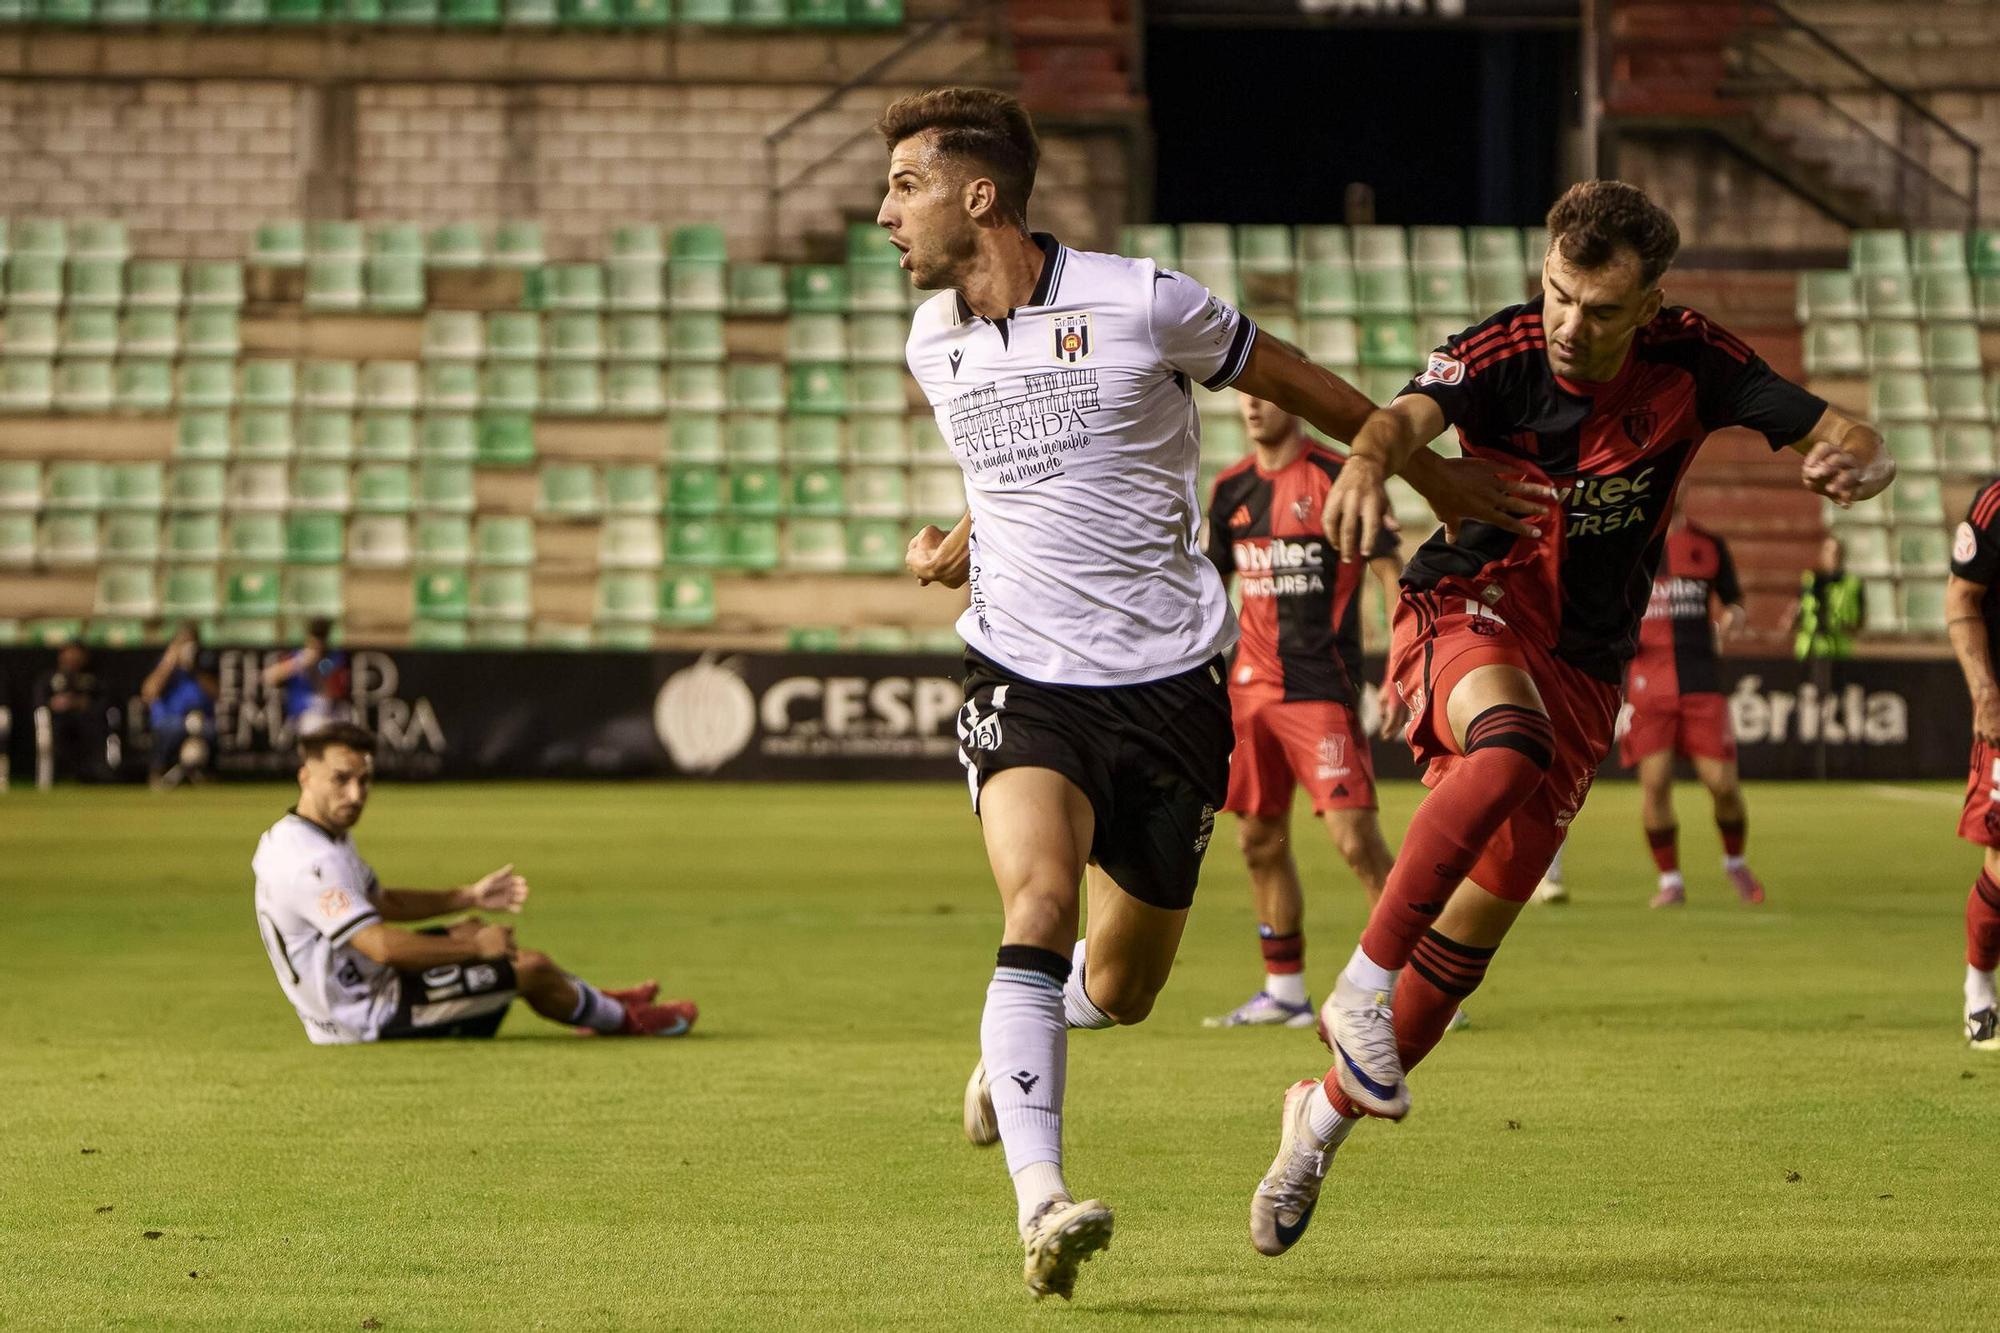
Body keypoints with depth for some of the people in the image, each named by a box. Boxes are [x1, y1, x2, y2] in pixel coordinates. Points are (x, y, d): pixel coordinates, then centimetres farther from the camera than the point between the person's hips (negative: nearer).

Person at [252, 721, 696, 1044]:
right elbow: (382, 946, -34)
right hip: (367, 1019, -11)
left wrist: (469, 897, 9)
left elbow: (379, 902, 19)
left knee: (469, 933, 27)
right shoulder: (311, 861, -30)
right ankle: (623, 1020, 26)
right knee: (531, 967, -2)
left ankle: (595, 1002, 43)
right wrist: (477, 947, -22)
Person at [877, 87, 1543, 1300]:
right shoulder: (934, 343, 6)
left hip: (1169, 684, -2)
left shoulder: (1140, 304, -10)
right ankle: (1042, 1204, -31)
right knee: (1039, 902, -26)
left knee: (1120, 990, 6)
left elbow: (1294, 383, 5)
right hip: (1024, 679, 2)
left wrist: (1432, 476, 13)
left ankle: (1015, 1042, 42)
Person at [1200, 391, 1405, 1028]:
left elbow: (1391, 575, -8)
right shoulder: (1230, 491, 11)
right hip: (1250, 684, 7)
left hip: (1322, 687, -7)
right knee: (1260, 842, 9)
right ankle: (1284, 990, 20)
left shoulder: (1340, 478, -8)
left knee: (1355, 837, -13)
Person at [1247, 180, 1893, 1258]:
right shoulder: (1499, 354, -16)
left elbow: (1852, 443, -10)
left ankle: (1330, 1109, 21)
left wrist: (1851, 461, -36)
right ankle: (1363, 984, -34)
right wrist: (1368, 461, -61)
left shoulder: (1688, 363, -9)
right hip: (1468, 607, -3)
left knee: (1475, 927, 1)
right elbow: (1411, 415, -37)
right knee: (1511, 745, -39)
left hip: (1581, 663, 3)